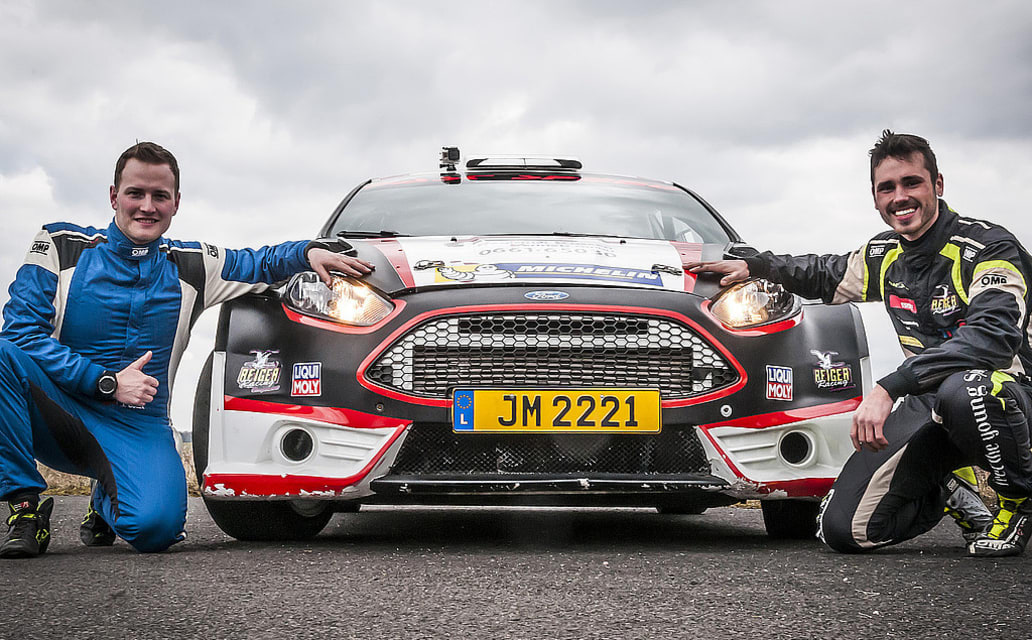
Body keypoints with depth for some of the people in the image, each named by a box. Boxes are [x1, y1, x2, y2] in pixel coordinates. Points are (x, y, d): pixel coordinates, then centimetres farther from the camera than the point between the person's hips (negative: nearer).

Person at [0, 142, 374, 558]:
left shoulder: (193, 267, 8)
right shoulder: (60, 245, -1)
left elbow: (258, 264, 25)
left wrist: (309, 252, 4)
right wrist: (107, 382, -17)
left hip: (137, 428, 2)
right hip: (56, 408, -1)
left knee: (154, 524, -28)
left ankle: (107, 500, 12)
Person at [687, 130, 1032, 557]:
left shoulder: (989, 247, -15)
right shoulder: (885, 255, 7)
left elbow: (992, 335, -33)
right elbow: (826, 276, 31)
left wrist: (889, 388, -39)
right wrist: (753, 265, 24)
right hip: (925, 404, 6)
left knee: (962, 388, -44)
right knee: (844, 529, -11)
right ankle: (957, 491, 17)